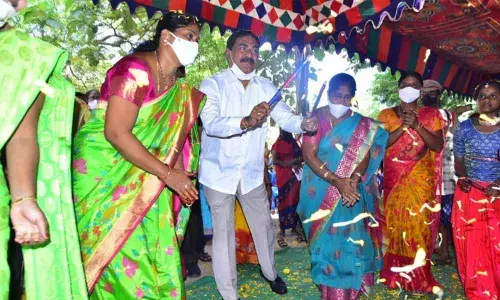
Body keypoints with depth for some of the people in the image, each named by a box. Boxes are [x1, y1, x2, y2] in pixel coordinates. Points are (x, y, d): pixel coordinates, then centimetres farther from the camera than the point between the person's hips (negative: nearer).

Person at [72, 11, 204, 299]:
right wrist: (168, 174, -24)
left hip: (141, 180, 7)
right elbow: (116, 133, -25)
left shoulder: (177, 85, 6)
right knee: (123, 250, -3)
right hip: (105, 172, -7)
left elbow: (173, 134, 8)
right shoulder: (136, 69, -18)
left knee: (158, 248, 7)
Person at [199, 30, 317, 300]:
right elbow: (211, 124, -26)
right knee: (223, 232, 8)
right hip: (219, 172, -3)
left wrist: (302, 124, -25)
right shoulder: (213, 85, -11)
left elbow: (284, 117, -2)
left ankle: (270, 272, 45)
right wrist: (245, 122, -44)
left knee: (263, 225, 17)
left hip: (252, 173, 4)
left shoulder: (265, 88, 3)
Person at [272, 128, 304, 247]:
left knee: (295, 201, 4)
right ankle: (282, 231, 1)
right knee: (284, 203, -5)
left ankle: (294, 227, 17)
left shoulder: (294, 142, 13)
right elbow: (275, 161, -11)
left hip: (295, 176, 4)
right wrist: (290, 165, -20)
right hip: (283, 177, -4)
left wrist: (295, 161, -13)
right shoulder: (277, 144, 0)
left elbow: (303, 156, 8)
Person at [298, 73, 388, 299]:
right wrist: (337, 181, -21)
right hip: (322, 191, -2)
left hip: (352, 190, 3)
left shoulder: (362, 124, 4)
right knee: (327, 239, 3)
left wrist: (353, 179, -21)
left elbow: (365, 155, -1)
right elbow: (309, 155, -12)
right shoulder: (316, 118, -5)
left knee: (351, 238, 6)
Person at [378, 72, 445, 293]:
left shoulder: (431, 115, 7)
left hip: (420, 179, 0)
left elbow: (438, 145, -4)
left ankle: (418, 276, 9)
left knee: (418, 224, -5)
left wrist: (417, 126, -16)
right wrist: (403, 127, -16)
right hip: (393, 176, 1)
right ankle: (394, 273, 17)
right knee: (394, 222, 3)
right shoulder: (387, 114, 7)